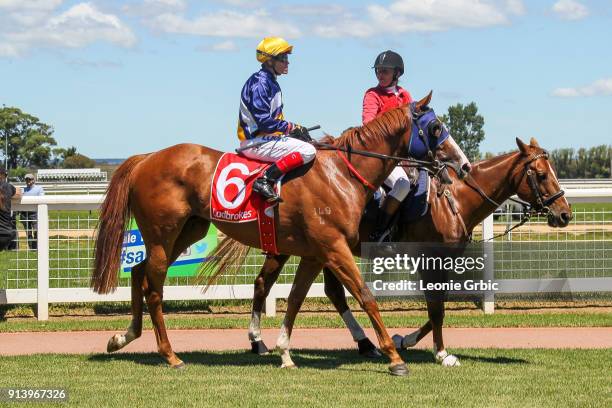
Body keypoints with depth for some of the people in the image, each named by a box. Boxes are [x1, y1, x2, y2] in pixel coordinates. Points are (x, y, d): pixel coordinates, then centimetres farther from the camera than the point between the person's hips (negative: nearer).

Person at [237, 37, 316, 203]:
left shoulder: (270, 82, 16)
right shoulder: (259, 82, -15)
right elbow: (263, 121, -22)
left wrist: (295, 129, 6)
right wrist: (293, 128, -14)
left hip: (264, 137, 10)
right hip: (256, 141, -10)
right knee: (308, 150, -23)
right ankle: (265, 180, -27)